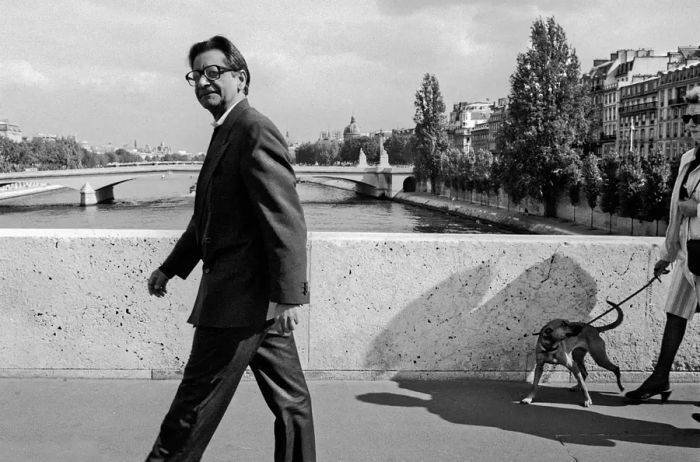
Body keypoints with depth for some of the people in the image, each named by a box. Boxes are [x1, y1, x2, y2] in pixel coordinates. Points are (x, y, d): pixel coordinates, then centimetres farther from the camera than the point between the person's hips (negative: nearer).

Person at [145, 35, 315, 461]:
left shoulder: (256, 132, -15)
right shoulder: (227, 134, 17)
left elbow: (287, 221, -22)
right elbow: (208, 218, 24)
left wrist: (289, 295, -24)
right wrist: (171, 267, 23)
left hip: (241, 297, -10)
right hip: (256, 298, 10)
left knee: (198, 401, 2)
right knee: (288, 396, 15)